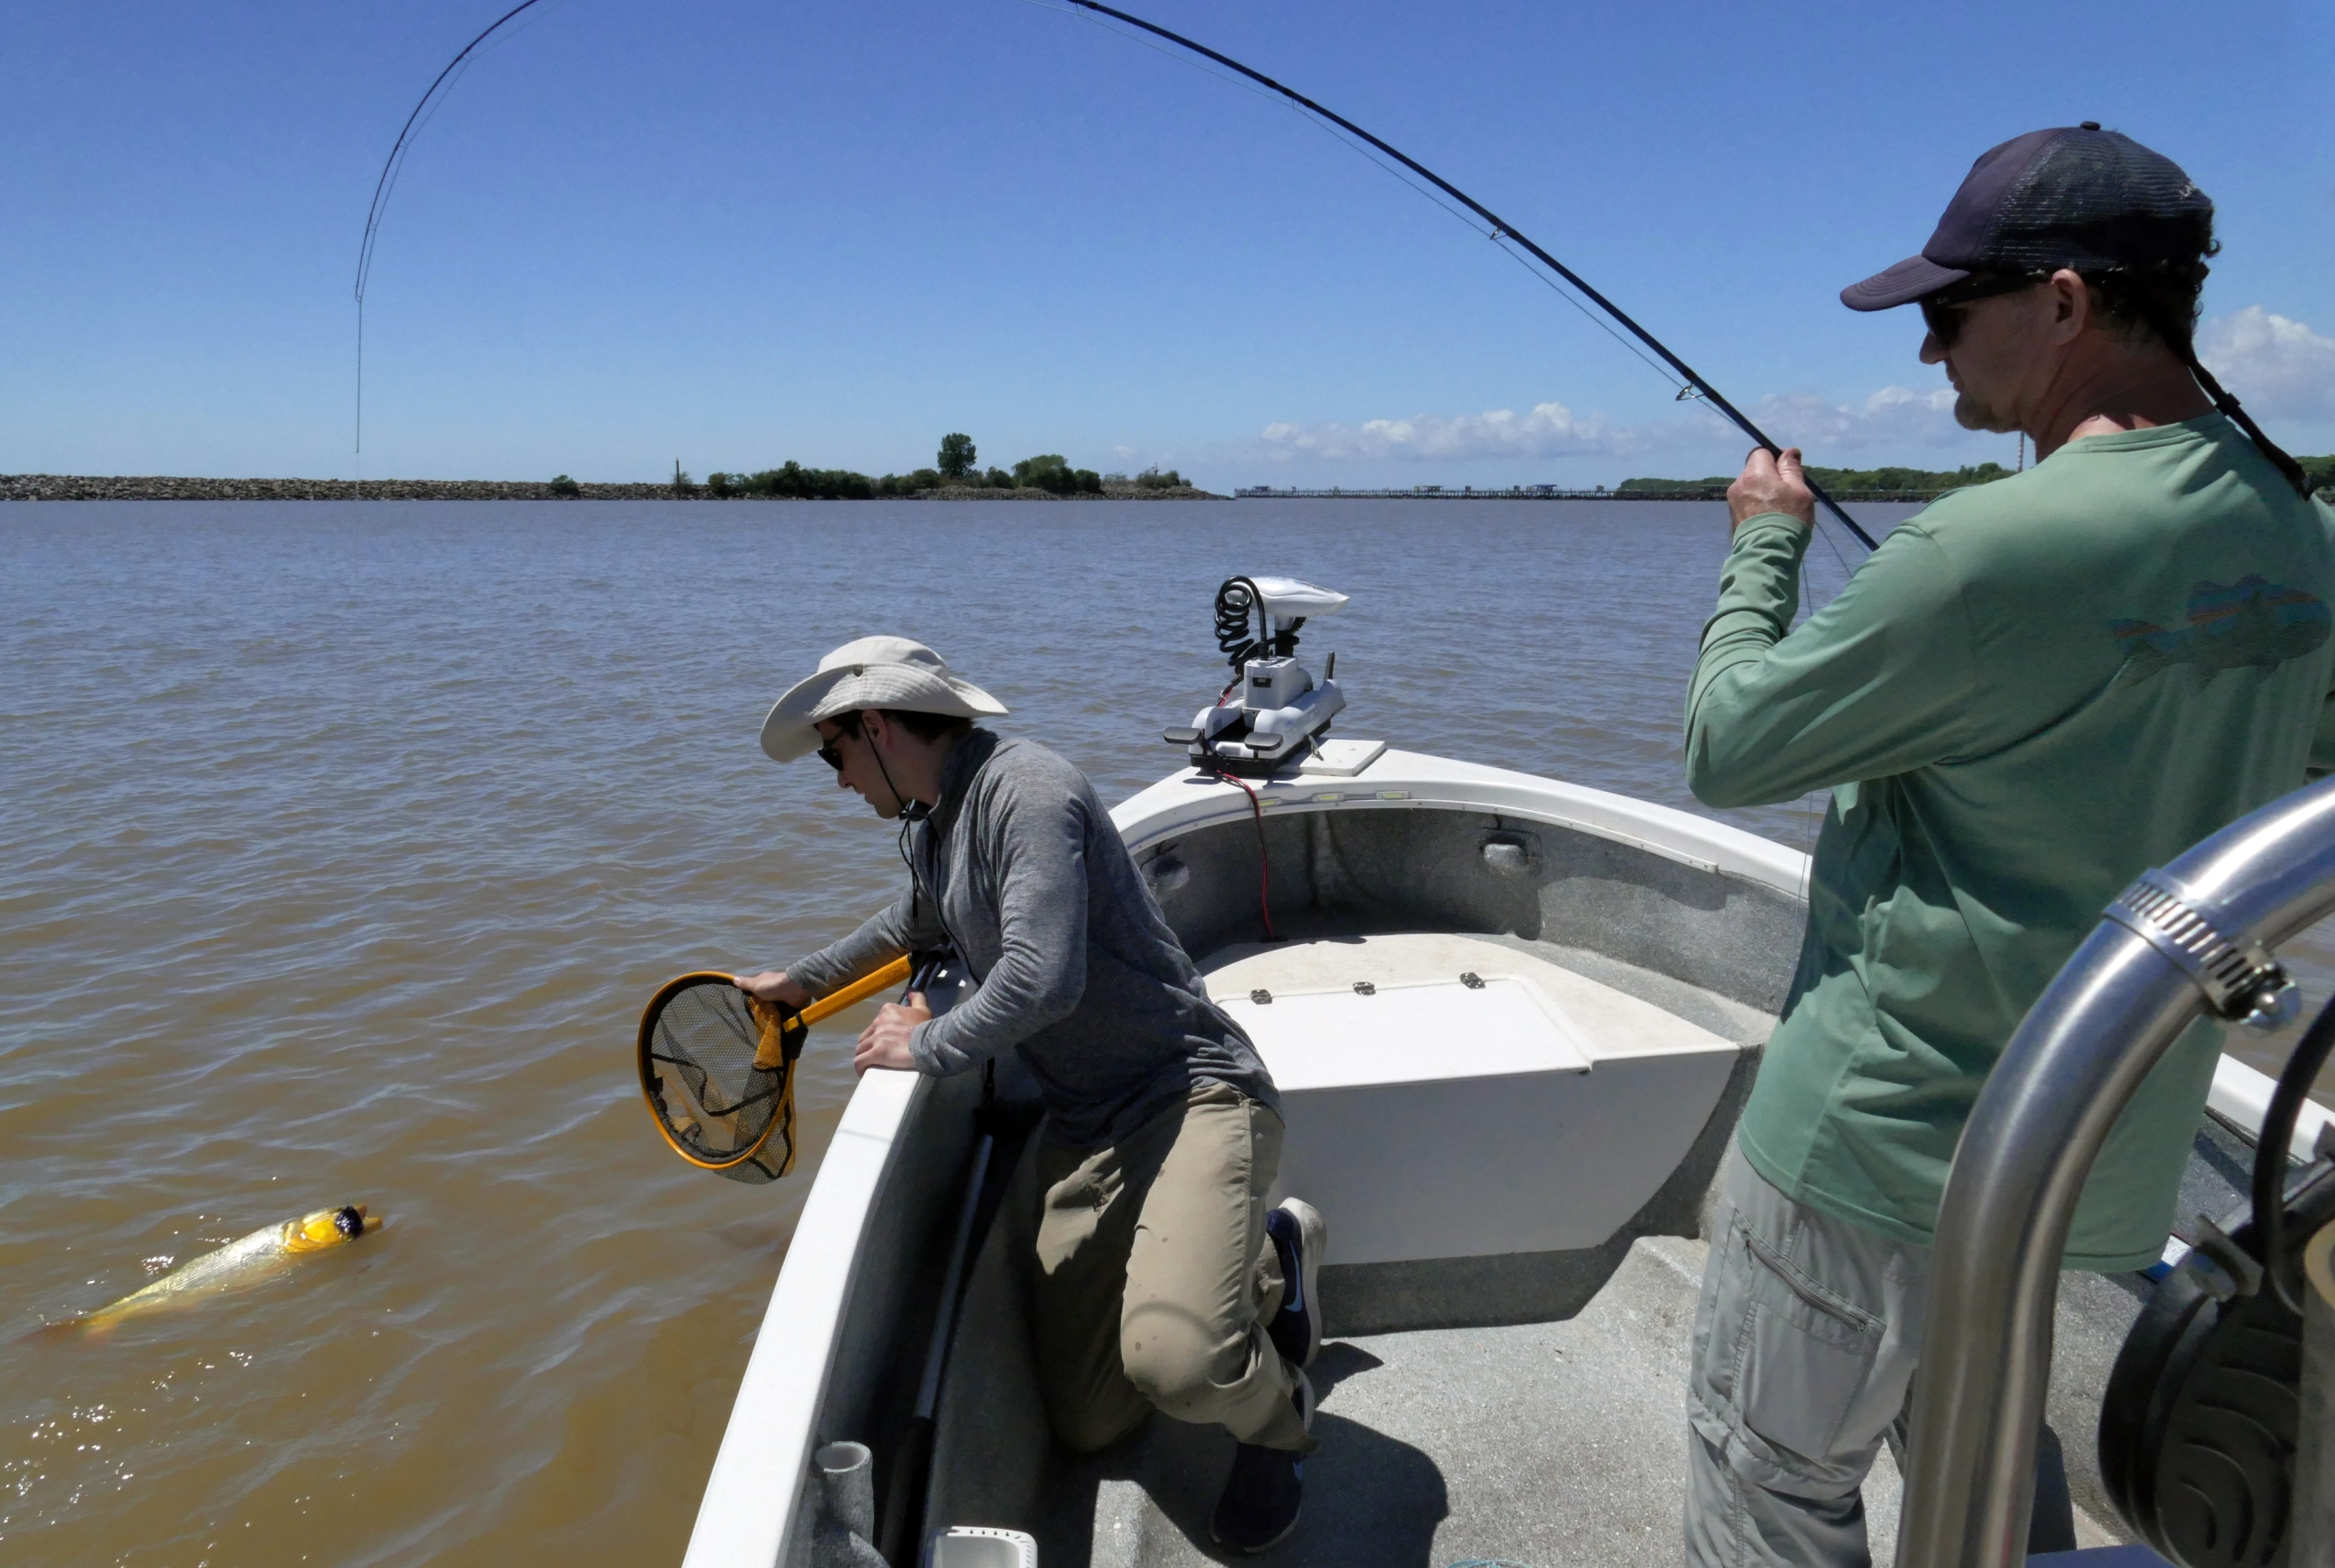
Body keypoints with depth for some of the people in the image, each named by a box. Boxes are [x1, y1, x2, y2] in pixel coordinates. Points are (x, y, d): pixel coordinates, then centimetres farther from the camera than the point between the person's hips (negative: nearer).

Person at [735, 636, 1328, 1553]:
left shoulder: (1026, 792, -17)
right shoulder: (927, 825, 14)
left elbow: (1041, 982, -29)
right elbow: (912, 926, 38)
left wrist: (924, 1047, -11)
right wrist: (796, 984, 50)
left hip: (1190, 1093, -9)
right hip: (1079, 1129, 9)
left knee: (1171, 1359, -31)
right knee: (1086, 1426, 7)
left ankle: (1275, 1418, 6)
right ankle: (1257, 1273, 27)